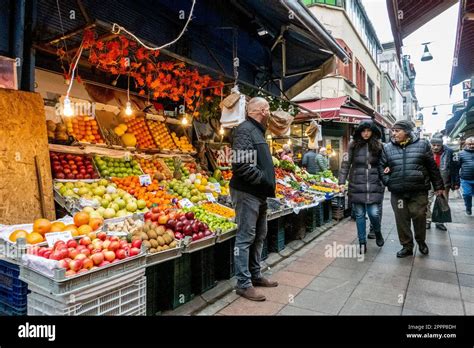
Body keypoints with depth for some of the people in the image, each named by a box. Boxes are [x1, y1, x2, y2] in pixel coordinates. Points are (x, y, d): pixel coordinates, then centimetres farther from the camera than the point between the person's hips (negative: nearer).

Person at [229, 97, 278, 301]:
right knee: (245, 238, -3)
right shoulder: (245, 129, -12)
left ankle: (255, 275, 31)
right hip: (247, 193, -10)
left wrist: (268, 183, 15)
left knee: (259, 236, 17)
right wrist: (263, 179, -18)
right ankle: (244, 284, 8)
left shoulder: (257, 130, 20)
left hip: (259, 194, 10)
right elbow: (240, 163, -25)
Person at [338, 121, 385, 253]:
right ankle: (362, 242, 20)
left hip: (374, 185, 0)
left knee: (374, 213, -5)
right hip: (357, 185, 0)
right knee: (360, 215, 6)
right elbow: (346, 164, 1)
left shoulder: (378, 146, 4)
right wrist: (342, 181, -5)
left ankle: (377, 232, 29)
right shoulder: (353, 145, 2)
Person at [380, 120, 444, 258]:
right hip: (397, 192, 2)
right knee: (402, 219, 7)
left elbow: (432, 168, 6)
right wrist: (387, 182, -2)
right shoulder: (387, 148, 6)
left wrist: (438, 186, 8)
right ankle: (407, 246, 22)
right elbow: (382, 167, 12)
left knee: (419, 216, 4)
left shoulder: (422, 145, 2)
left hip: (419, 191, -1)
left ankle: (421, 242, 31)